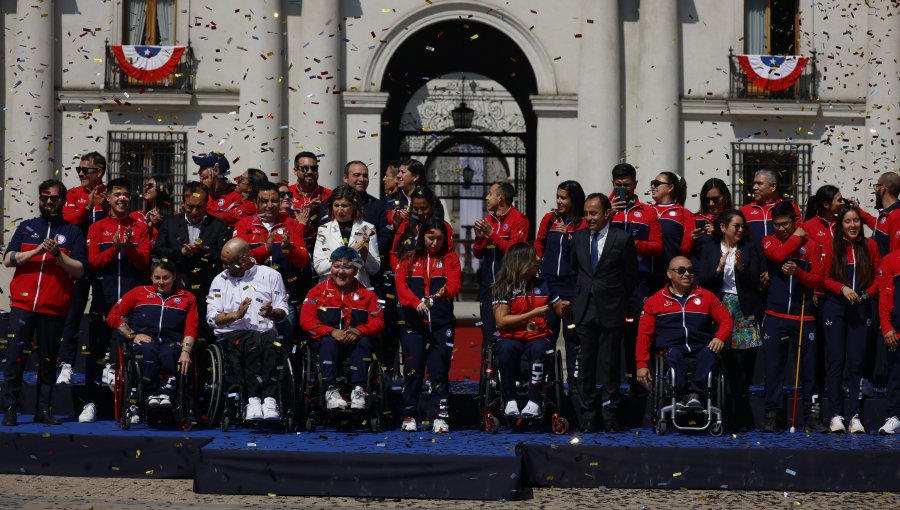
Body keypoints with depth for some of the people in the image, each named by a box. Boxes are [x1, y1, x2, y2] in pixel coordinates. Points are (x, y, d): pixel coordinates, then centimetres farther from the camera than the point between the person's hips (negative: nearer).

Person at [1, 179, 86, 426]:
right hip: (22, 304, 1)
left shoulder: (73, 232, 9)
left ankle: (43, 409, 9)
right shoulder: (26, 227, 14)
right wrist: (37, 251, -9)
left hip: (54, 308, 0)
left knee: (48, 362, 3)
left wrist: (57, 254, -15)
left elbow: (80, 269, 0)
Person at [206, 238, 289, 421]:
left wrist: (272, 312, -12)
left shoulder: (270, 275, 14)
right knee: (252, 343, -36)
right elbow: (211, 318, 8)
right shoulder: (220, 280, 17)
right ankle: (254, 400, -41)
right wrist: (236, 315, -10)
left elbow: (283, 312, 11)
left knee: (271, 343, -36)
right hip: (232, 334, 0)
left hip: (266, 332, 0)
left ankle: (269, 399, -40)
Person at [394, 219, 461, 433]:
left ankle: (440, 416, -2)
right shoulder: (409, 260, 11)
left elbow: (455, 284, -5)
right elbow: (401, 286, -3)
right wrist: (416, 303, -21)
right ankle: (409, 415, 8)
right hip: (414, 322, 0)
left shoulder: (450, 259, 11)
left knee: (439, 369, -4)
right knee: (413, 369, -1)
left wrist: (444, 291, -28)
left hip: (441, 323, 0)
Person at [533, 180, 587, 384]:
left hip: (571, 284, -3)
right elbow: (539, 245, 17)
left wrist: (568, 235, -20)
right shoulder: (549, 219, 8)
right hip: (549, 281, 3)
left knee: (572, 333, 1)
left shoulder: (583, 224, -2)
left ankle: (573, 378, 5)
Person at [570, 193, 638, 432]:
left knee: (610, 364, 1)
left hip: (611, 310, -3)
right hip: (584, 309, 3)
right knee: (585, 364, 3)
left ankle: (610, 416, 7)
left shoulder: (623, 239, -4)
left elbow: (631, 275, 4)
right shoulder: (578, 238, 7)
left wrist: (619, 301, 10)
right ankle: (585, 416, 7)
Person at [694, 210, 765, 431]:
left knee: (743, 366, -4)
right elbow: (701, 281, 4)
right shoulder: (708, 249, 9)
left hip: (745, 311, 1)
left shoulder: (749, 248, 10)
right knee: (732, 365, -7)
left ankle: (740, 418, 5)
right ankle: (740, 418, -2)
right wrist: (718, 269, -12)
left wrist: (741, 267, -14)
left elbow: (754, 282, 4)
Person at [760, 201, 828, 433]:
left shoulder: (812, 246, 7)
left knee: (809, 366, 0)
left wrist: (798, 273, -16)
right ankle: (772, 414, 4)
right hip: (775, 316, 0)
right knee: (773, 365, -1)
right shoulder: (769, 242, 8)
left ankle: (811, 414, 7)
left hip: (804, 316, 0)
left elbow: (819, 280, 2)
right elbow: (778, 255, -15)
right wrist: (797, 237, -1)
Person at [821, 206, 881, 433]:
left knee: (856, 362, 0)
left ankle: (855, 416, 1)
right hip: (835, 307, -1)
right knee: (836, 361, -3)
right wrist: (843, 288, -15)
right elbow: (825, 278, 1)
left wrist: (868, 293, -9)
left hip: (861, 309, 1)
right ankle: (836, 416, 0)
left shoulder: (870, 246, 4)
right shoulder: (833, 247, 1)